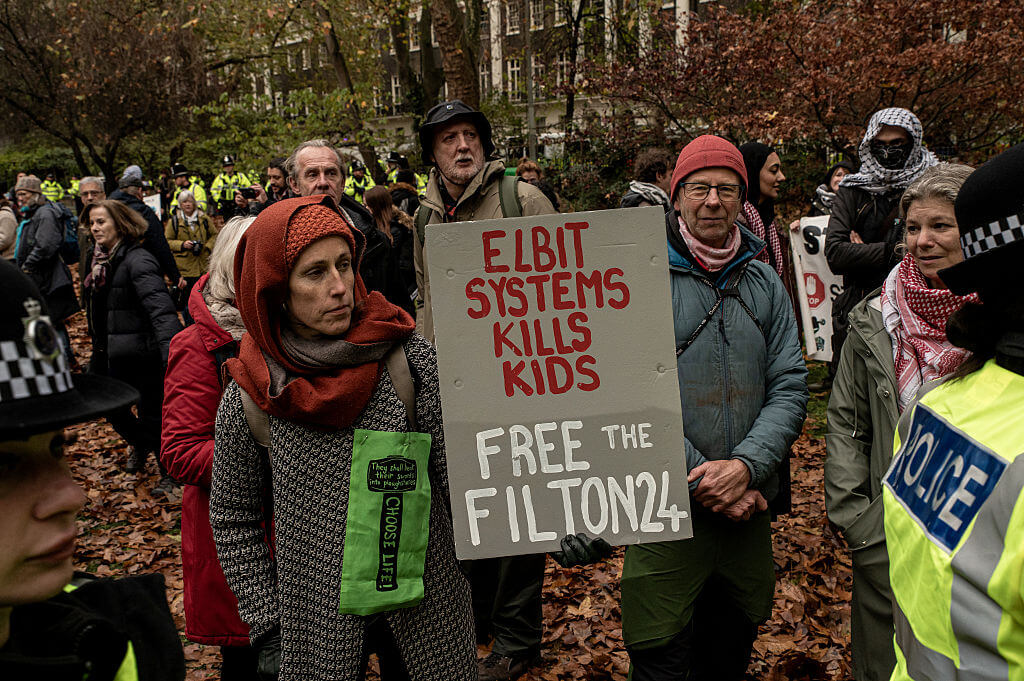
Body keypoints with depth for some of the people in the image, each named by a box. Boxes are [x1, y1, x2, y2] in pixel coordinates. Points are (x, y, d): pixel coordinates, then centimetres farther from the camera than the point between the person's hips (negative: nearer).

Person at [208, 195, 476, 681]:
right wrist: (266, 626, 2)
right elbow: (232, 518, 4)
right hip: (318, 615, 1)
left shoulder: (410, 358, -11)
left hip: (427, 597, 0)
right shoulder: (248, 399, -7)